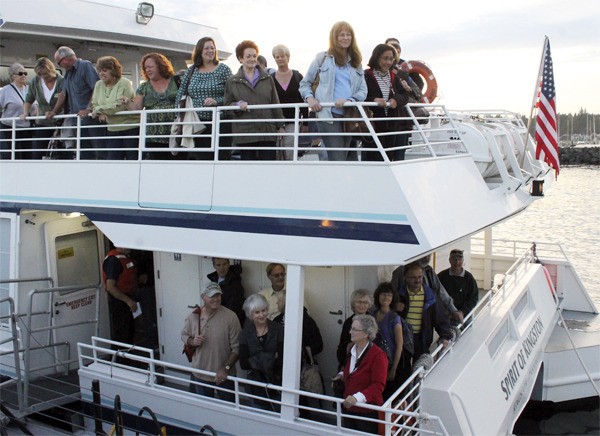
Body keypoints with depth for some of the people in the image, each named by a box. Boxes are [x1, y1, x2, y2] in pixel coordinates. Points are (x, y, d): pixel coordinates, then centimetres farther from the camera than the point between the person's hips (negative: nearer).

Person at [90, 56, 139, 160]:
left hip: (130, 128, -6)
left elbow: (119, 106, -20)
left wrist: (98, 110, -12)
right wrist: (101, 114, -12)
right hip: (113, 130, 6)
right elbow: (94, 104, 11)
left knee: (132, 159, -3)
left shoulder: (124, 83, -10)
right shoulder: (99, 85, 11)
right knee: (112, 159, 5)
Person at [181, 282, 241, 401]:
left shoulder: (230, 317, -16)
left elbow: (236, 347, -15)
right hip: (200, 374, 3)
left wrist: (226, 368, -22)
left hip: (224, 375, -2)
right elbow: (184, 335, 11)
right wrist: (192, 341, -12)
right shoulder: (193, 317, -6)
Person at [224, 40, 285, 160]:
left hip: (267, 130, 1)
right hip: (244, 131, 0)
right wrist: (238, 105, -12)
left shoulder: (267, 78, 14)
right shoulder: (232, 81, 11)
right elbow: (227, 104, 10)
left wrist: (280, 126, 10)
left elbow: (275, 103, 13)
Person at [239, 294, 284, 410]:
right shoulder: (246, 333, -2)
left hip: (277, 381, -2)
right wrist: (271, 357, -14)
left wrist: (256, 361, -13)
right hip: (257, 386, 2)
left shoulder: (278, 329, -8)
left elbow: (282, 359, -12)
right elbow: (243, 363, -7)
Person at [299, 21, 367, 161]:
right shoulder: (323, 58, 8)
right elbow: (304, 83, 13)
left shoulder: (356, 62, 18)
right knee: (338, 159, -11)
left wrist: (349, 100, -13)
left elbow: (363, 90, 8)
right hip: (328, 114, -4)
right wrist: (309, 97, -8)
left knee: (350, 158, 5)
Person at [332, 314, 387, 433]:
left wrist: (357, 397, -34)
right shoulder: (353, 350, 7)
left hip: (368, 411, -7)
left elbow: (378, 385, -23)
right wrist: (342, 375, 8)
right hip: (349, 407, 7)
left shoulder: (378, 355, -18)